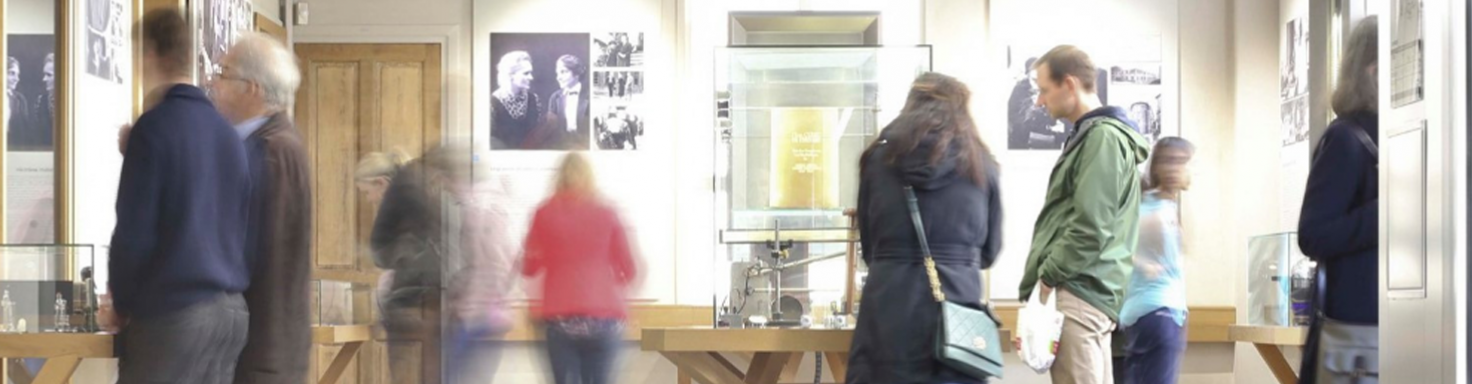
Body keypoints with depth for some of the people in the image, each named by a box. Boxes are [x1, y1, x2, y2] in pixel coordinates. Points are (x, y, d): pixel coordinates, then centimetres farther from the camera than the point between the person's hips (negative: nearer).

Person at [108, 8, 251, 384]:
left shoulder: (154, 126, -9)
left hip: (171, 311, -6)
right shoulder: (227, 132, 11)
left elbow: (134, 231, -10)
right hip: (231, 310, 7)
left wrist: (122, 304, 3)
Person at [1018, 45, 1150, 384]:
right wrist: (1045, 277, 16)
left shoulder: (1103, 137, -11)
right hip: (1084, 292, 10)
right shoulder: (1091, 135, 21)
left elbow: (1090, 229, -18)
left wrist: (1046, 278, -11)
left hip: (1078, 293, -10)